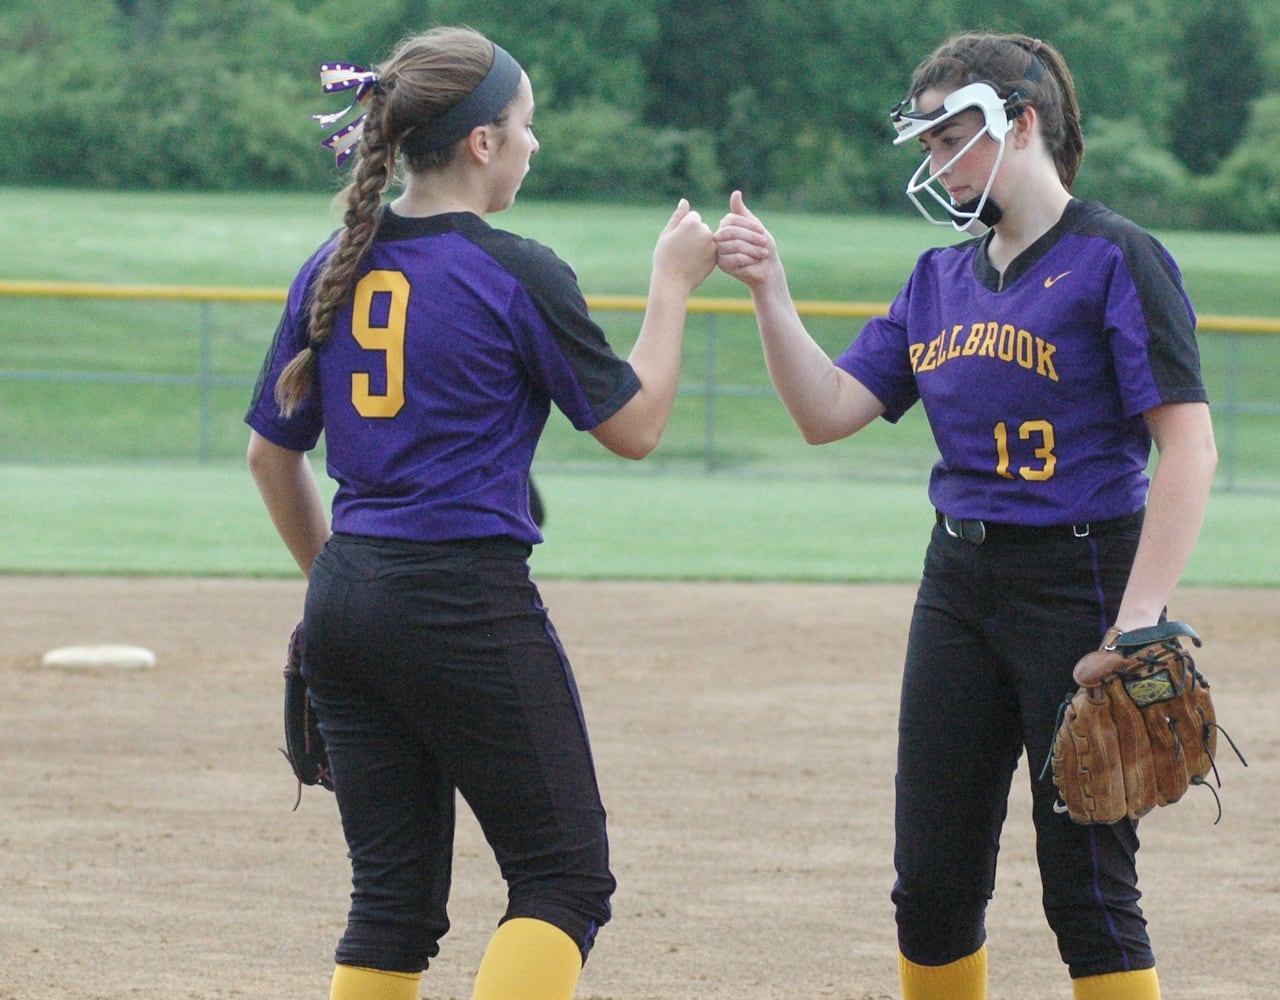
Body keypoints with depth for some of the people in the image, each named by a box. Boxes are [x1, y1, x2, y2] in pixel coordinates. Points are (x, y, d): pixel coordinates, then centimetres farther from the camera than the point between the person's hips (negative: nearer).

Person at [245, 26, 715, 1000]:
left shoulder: (334, 271, 8)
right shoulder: (518, 274, -10)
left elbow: (272, 453, 15)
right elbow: (635, 425, -1)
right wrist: (673, 286, 9)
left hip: (346, 604, 7)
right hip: (469, 606, -7)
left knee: (394, 894, 11)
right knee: (564, 875, 1)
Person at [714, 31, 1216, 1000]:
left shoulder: (1115, 259, -9)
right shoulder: (941, 278, 13)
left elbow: (1189, 448, -15)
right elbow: (830, 410, 9)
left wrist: (1135, 627, -22)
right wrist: (772, 296, -6)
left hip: (1080, 582, -7)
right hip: (959, 585, 7)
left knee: (1088, 878, -6)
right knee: (932, 881, 8)